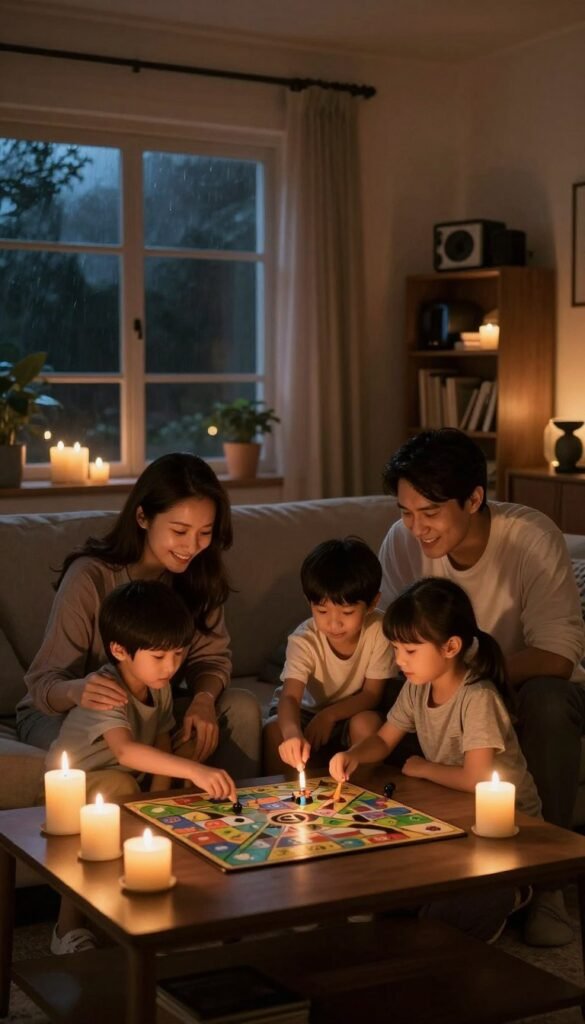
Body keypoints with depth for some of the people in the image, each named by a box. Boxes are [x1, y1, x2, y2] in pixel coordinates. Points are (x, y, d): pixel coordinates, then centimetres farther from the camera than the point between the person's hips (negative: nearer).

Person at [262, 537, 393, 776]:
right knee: (274, 730, -29)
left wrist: (329, 715, -31)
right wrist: (292, 732, -64)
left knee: (367, 722, -30)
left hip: (350, 710, 1)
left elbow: (372, 694, -17)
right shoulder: (304, 641, -28)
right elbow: (290, 696, -42)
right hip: (306, 709, -1)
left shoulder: (378, 629, -26)